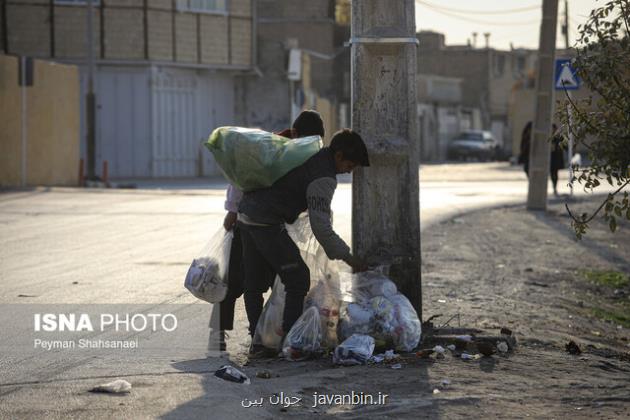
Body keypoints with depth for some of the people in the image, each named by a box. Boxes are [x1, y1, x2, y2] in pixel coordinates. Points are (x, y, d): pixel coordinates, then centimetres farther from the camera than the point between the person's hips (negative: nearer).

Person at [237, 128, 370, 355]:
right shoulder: (323, 178, -14)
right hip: (267, 223, -10)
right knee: (298, 279, -3)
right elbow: (321, 226, -16)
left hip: (246, 212, 10)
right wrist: (347, 257, -8)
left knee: (254, 283, 14)